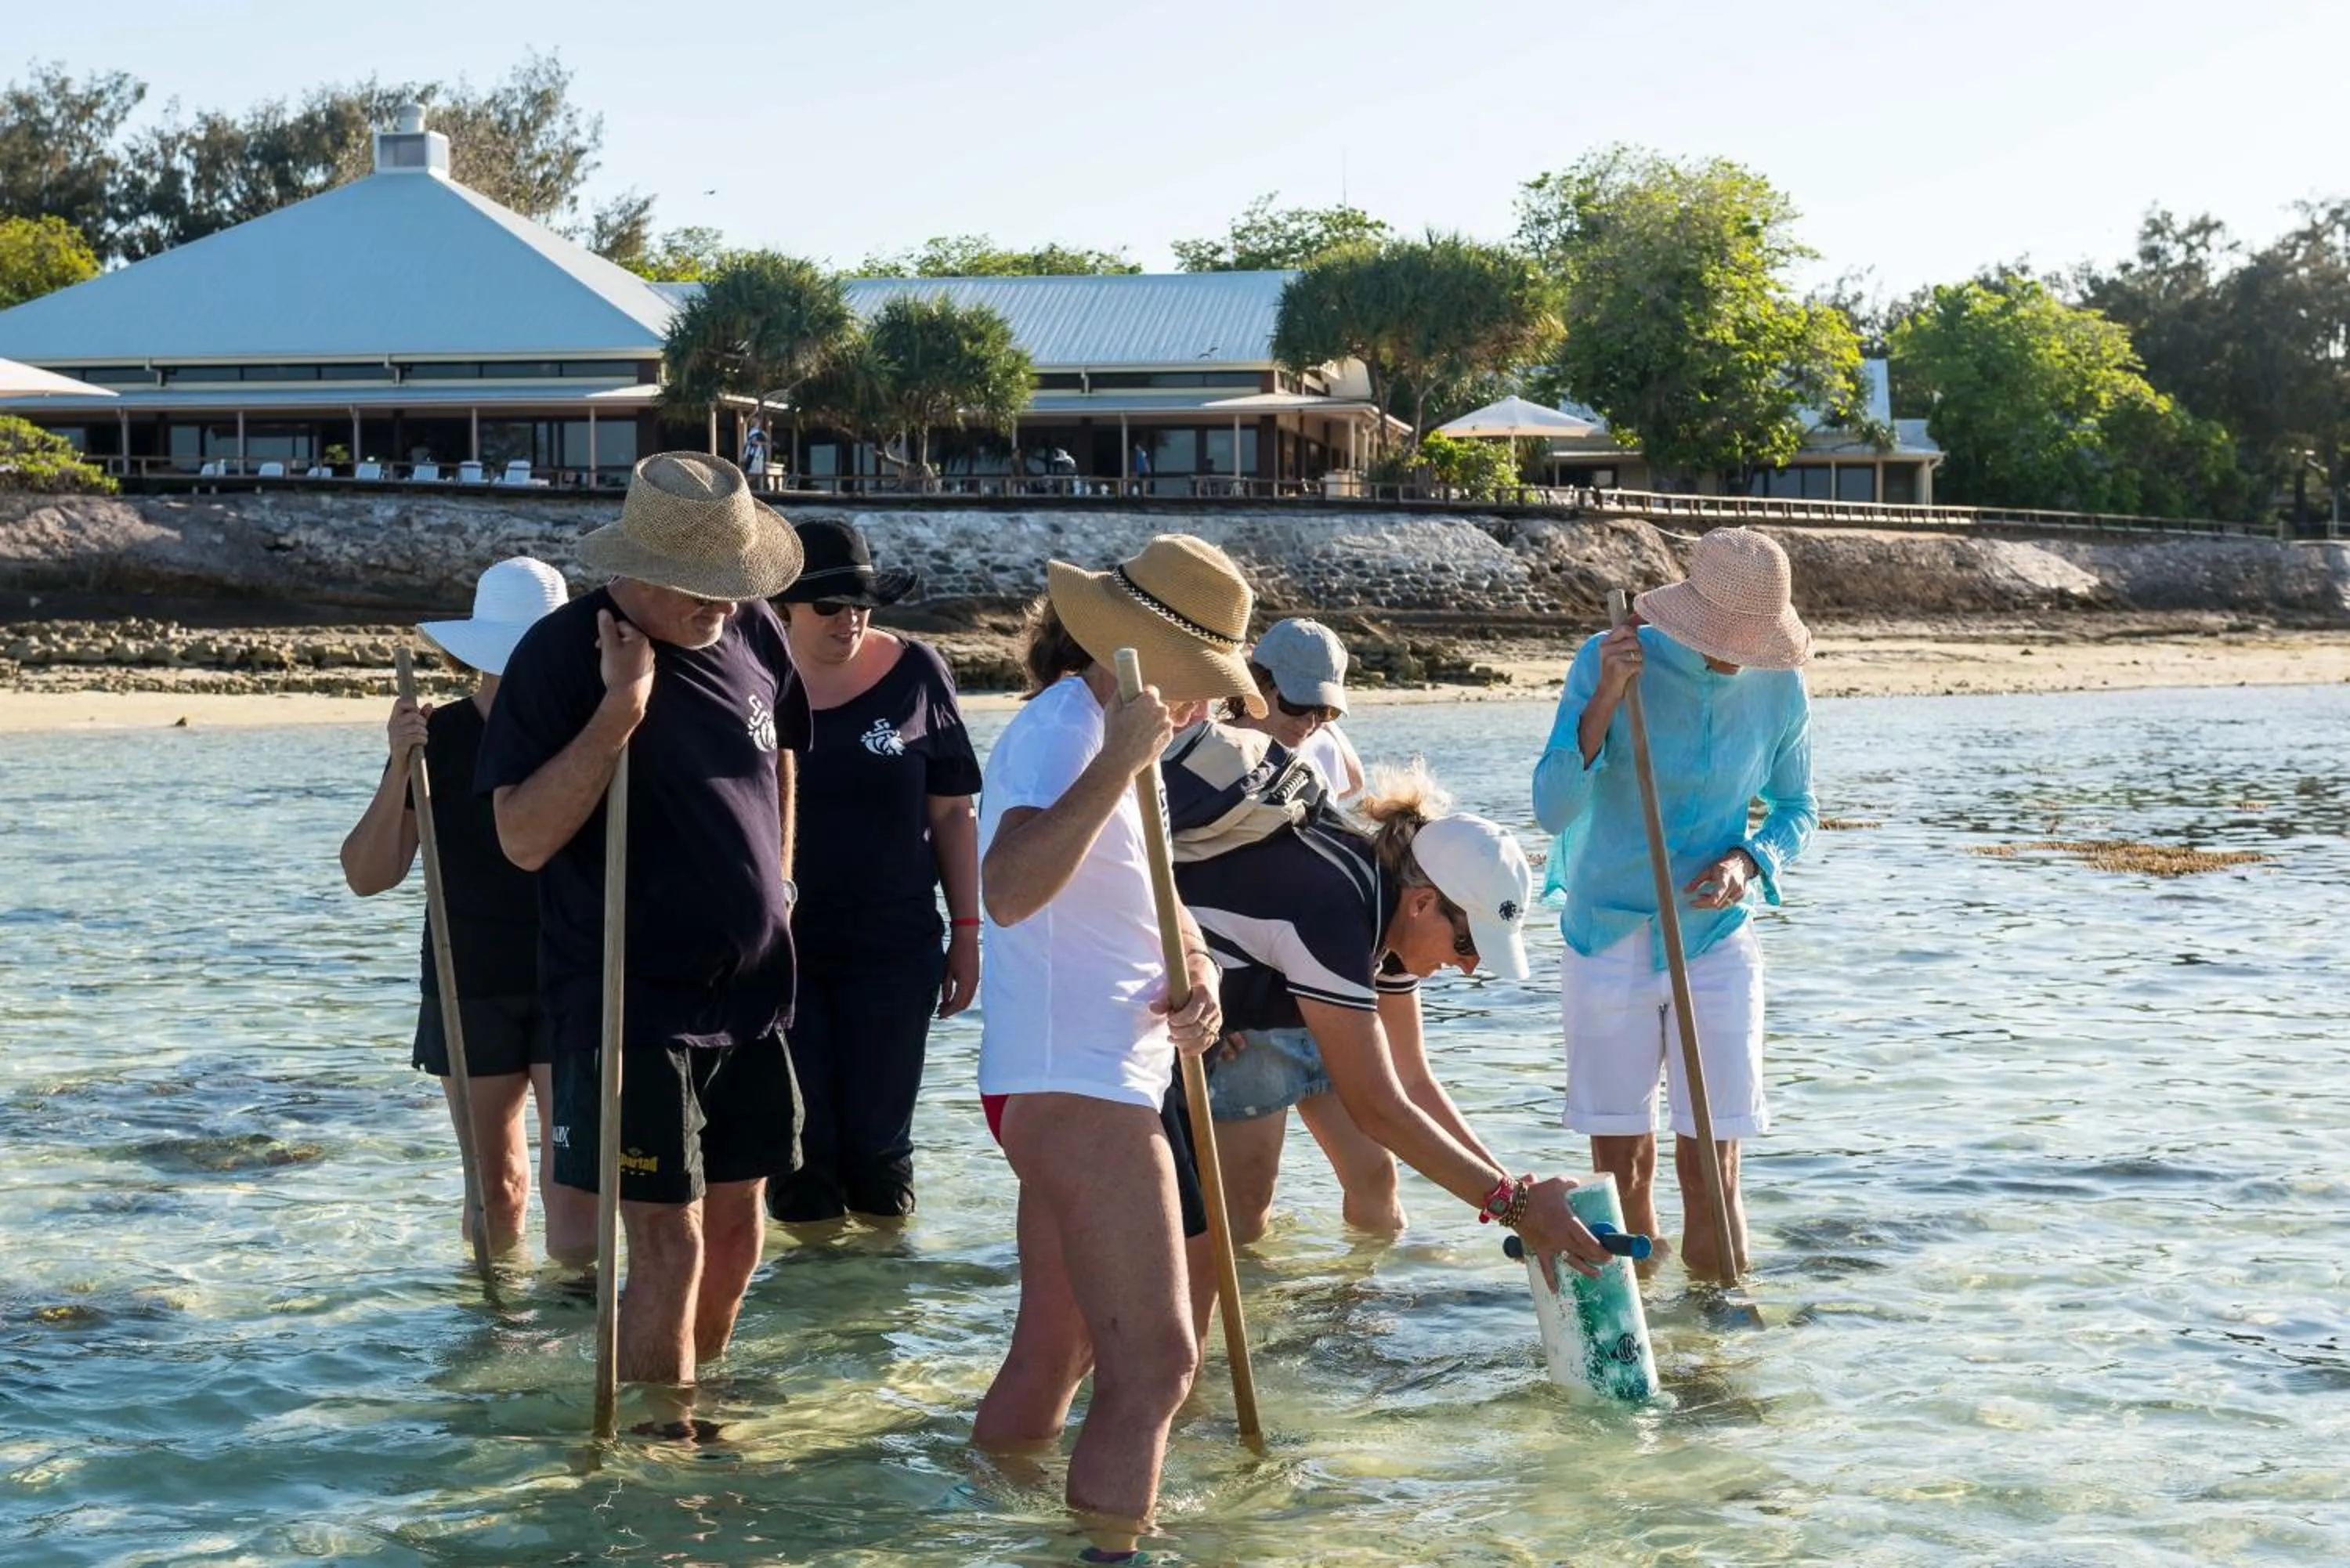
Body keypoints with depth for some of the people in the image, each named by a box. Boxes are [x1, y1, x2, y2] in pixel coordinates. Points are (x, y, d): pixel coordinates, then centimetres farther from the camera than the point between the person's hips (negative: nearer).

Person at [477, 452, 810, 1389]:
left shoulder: (751, 634, 2)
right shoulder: (560, 656, -15)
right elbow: (523, 838, -22)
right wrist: (621, 709, -28)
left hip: (748, 989, 6)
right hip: (631, 1002, -6)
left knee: (736, 1232, 13)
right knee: (670, 1246, -8)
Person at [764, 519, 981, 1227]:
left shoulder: (915, 674, -1)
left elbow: (952, 813, 5)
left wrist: (967, 929, 3)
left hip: (892, 948, 0)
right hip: (777, 950, 0)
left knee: (878, 1142, 4)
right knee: (799, 1145, 3)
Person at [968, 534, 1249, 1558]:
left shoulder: (1093, 731, 17)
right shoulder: (1064, 727, -16)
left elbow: (1154, 901, 19)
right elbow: (1009, 890, -34)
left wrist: (1197, 976, -2)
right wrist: (1118, 765, -38)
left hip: (1068, 1088, 11)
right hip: (1077, 1089, -11)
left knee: (1054, 1352, 18)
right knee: (1153, 1365, -13)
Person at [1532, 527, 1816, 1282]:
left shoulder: (1778, 687, -4)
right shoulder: (1609, 661, -12)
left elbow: (1796, 809, 11)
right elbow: (1552, 810, -16)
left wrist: (1749, 861, -11)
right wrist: (1605, 698, -28)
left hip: (1717, 944, 1)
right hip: (1608, 938, -1)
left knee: (1710, 1168, -4)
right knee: (1620, 1165, 7)